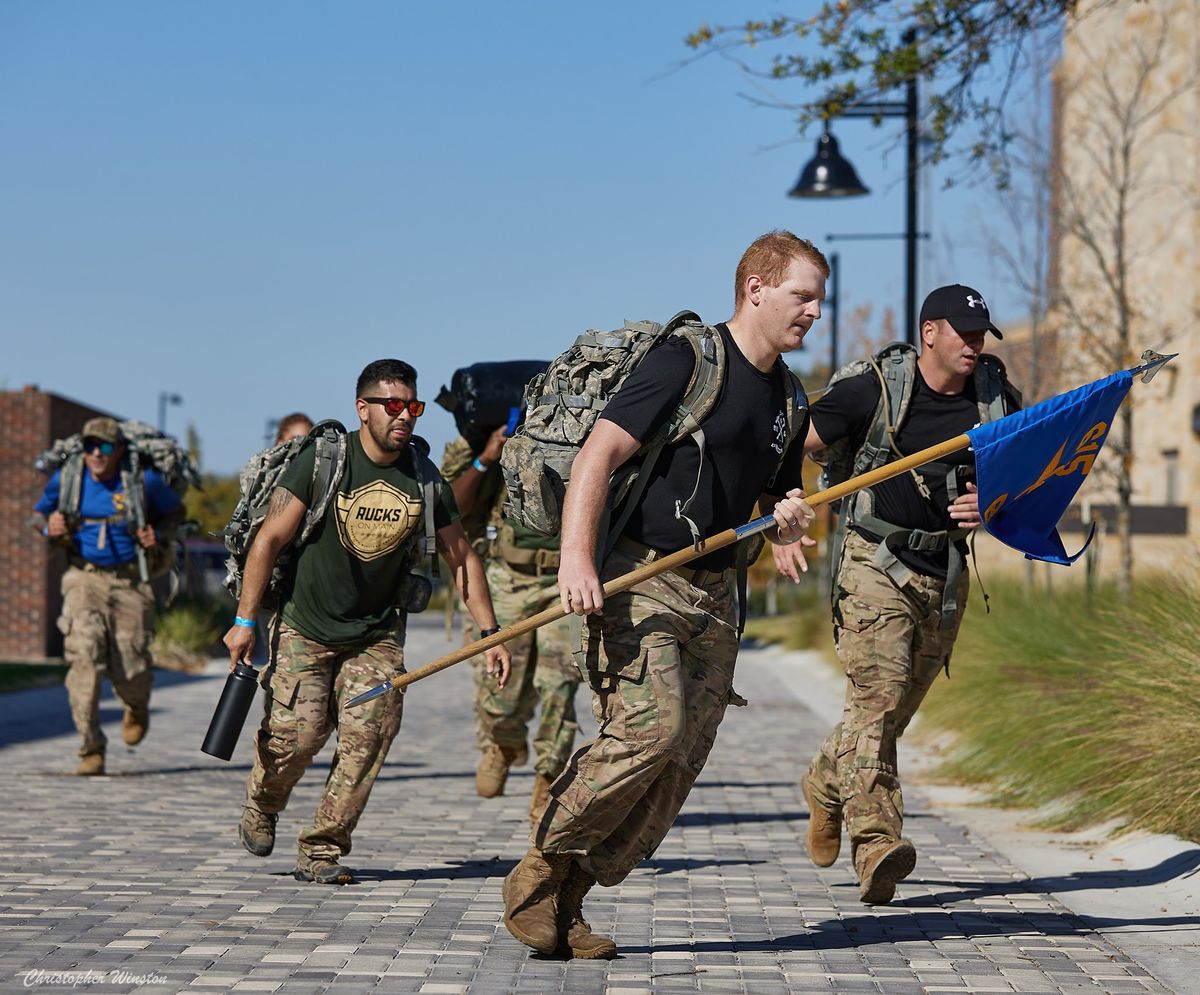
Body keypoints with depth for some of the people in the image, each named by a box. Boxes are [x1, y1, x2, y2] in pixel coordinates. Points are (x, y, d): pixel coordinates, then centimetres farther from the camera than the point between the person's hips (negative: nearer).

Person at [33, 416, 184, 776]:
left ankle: (137, 707, 41)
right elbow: (40, 512, 15)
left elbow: (176, 510, 11)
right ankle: (91, 750, -14)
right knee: (84, 655, -19)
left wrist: (157, 533, -8)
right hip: (84, 579, 1)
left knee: (130, 669, 0)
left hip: (130, 582, 0)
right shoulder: (66, 479, -2)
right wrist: (50, 528, -8)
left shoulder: (143, 480, -6)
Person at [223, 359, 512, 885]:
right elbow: (270, 538, -8)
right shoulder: (322, 461, -11)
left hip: (378, 634, 3)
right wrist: (245, 620, -11)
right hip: (306, 625, -3)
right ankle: (261, 805, 19)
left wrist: (490, 633, 5)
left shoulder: (425, 478, -1)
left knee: (368, 735, -12)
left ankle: (321, 851, -1)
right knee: (300, 730, -14)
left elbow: (461, 557, 9)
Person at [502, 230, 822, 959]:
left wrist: (789, 522, 2)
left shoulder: (789, 401, 17)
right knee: (651, 725, -22)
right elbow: (599, 453, -14)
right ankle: (539, 869, -4)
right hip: (638, 578, -7)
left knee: (681, 762, -1)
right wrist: (577, 558, -26)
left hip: (713, 597, 7)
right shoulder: (687, 360, -7)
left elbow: (777, 509, 28)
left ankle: (568, 902, 7)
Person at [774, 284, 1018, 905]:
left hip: (946, 576, 5)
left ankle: (826, 785, 40)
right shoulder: (873, 392, -8)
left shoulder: (994, 401, 3)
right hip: (877, 567, -5)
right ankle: (876, 843, -26)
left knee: (896, 710, 12)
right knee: (876, 697, -19)